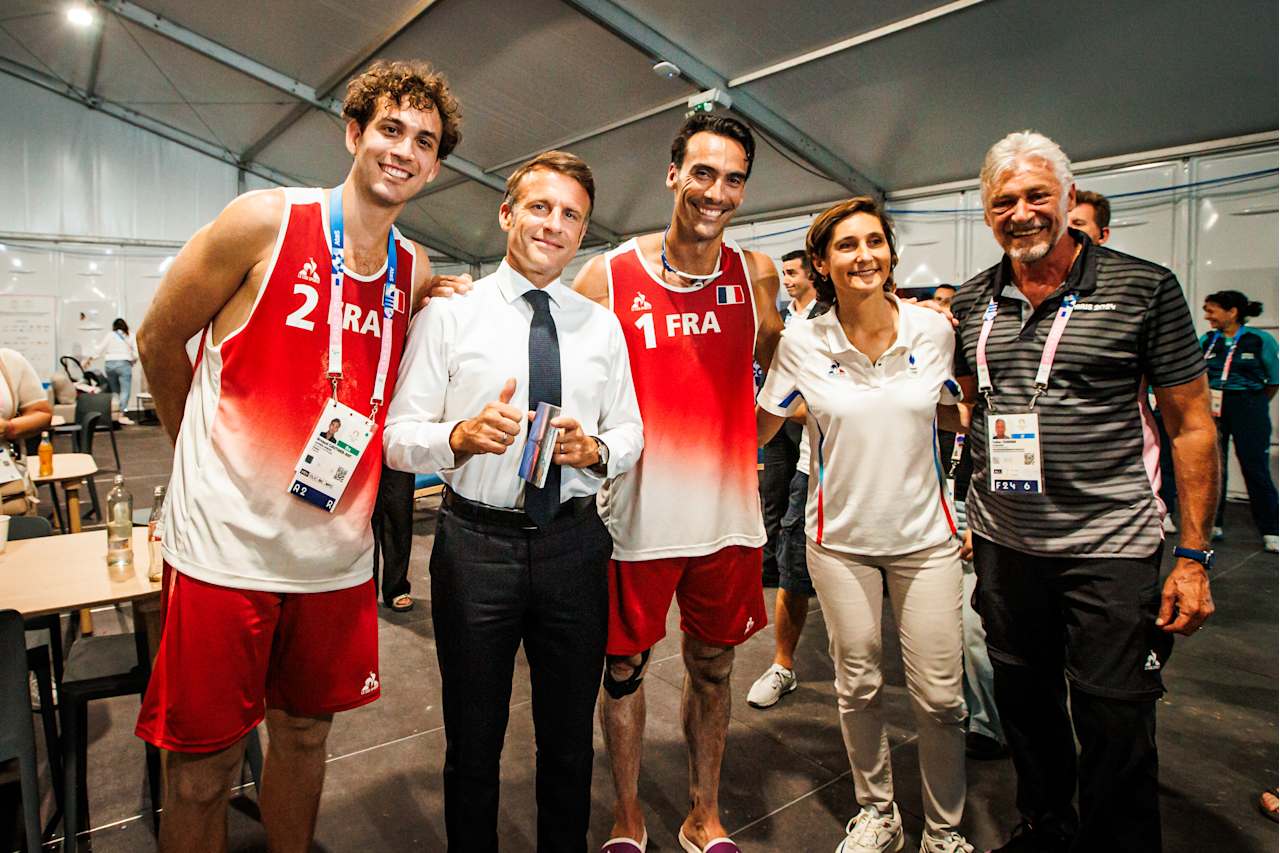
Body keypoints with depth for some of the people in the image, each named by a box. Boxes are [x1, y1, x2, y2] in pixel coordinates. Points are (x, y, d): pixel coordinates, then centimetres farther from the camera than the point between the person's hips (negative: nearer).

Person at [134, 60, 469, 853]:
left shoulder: (418, 269, 5)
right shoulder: (266, 220, -8)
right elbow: (159, 341, 2)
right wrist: (212, 453, 11)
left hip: (338, 554, 4)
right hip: (227, 545, -4)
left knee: (306, 734, 20)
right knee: (203, 767, 9)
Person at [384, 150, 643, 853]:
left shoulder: (603, 326, 8)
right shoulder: (448, 314, -1)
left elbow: (629, 436, 9)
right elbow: (399, 438, -6)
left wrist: (594, 449, -13)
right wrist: (463, 437, -26)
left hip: (574, 544, 3)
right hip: (475, 543, -2)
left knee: (570, 741, 19)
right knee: (473, 742, 15)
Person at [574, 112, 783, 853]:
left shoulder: (757, 275, 1)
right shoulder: (608, 277, -7)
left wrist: (739, 444, 6)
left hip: (729, 514, 3)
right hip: (638, 513, -2)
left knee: (713, 665, 17)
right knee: (625, 665, 12)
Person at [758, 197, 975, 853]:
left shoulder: (932, 329, -4)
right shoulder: (802, 343, -9)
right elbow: (760, 429, 2)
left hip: (923, 533, 1)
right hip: (841, 537, 0)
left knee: (939, 697, 5)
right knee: (858, 686, 13)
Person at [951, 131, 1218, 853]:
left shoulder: (1145, 287, -5)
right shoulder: (973, 302, 6)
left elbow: (1192, 424, -3)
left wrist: (1194, 555, -7)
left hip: (1110, 548, -4)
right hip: (1002, 544, 4)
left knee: (1115, 729, 4)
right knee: (1024, 703, 18)